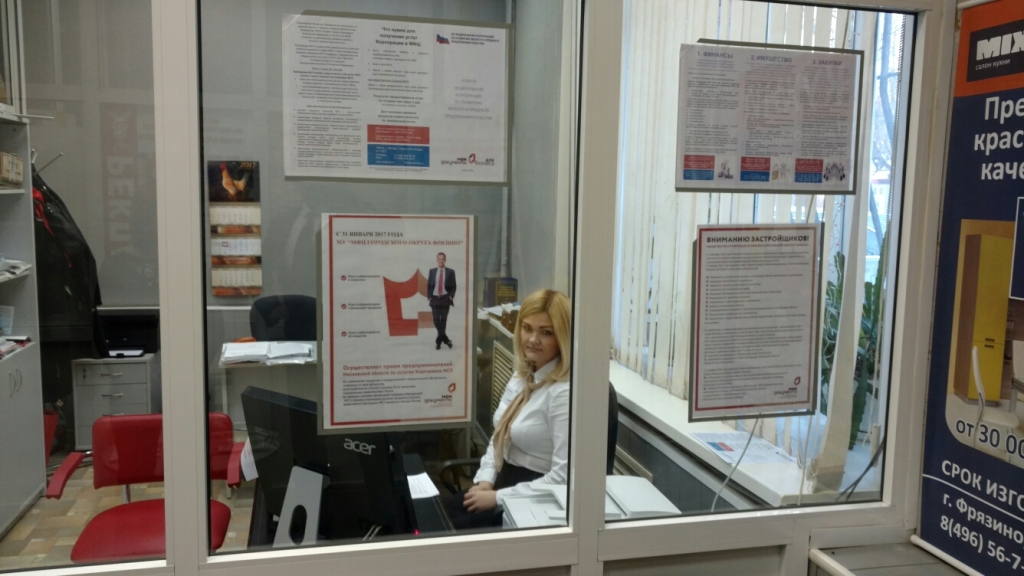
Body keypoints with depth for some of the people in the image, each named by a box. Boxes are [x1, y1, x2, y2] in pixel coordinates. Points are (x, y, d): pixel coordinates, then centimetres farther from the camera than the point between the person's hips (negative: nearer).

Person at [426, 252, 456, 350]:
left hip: (445, 299, -2)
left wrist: (451, 297, -8)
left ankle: (439, 341, 4)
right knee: (436, 319, -5)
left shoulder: (450, 272, 1)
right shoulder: (432, 271, 7)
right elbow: (429, 285, 9)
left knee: (443, 319, -2)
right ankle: (445, 339, 4)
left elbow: (453, 286, 3)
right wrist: (429, 297, -1)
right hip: (435, 299, 2)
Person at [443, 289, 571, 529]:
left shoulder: (564, 393, -20)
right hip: (505, 483, 8)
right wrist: (485, 479, -3)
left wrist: (498, 498, -19)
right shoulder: (522, 376, 7)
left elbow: (563, 477, -24)